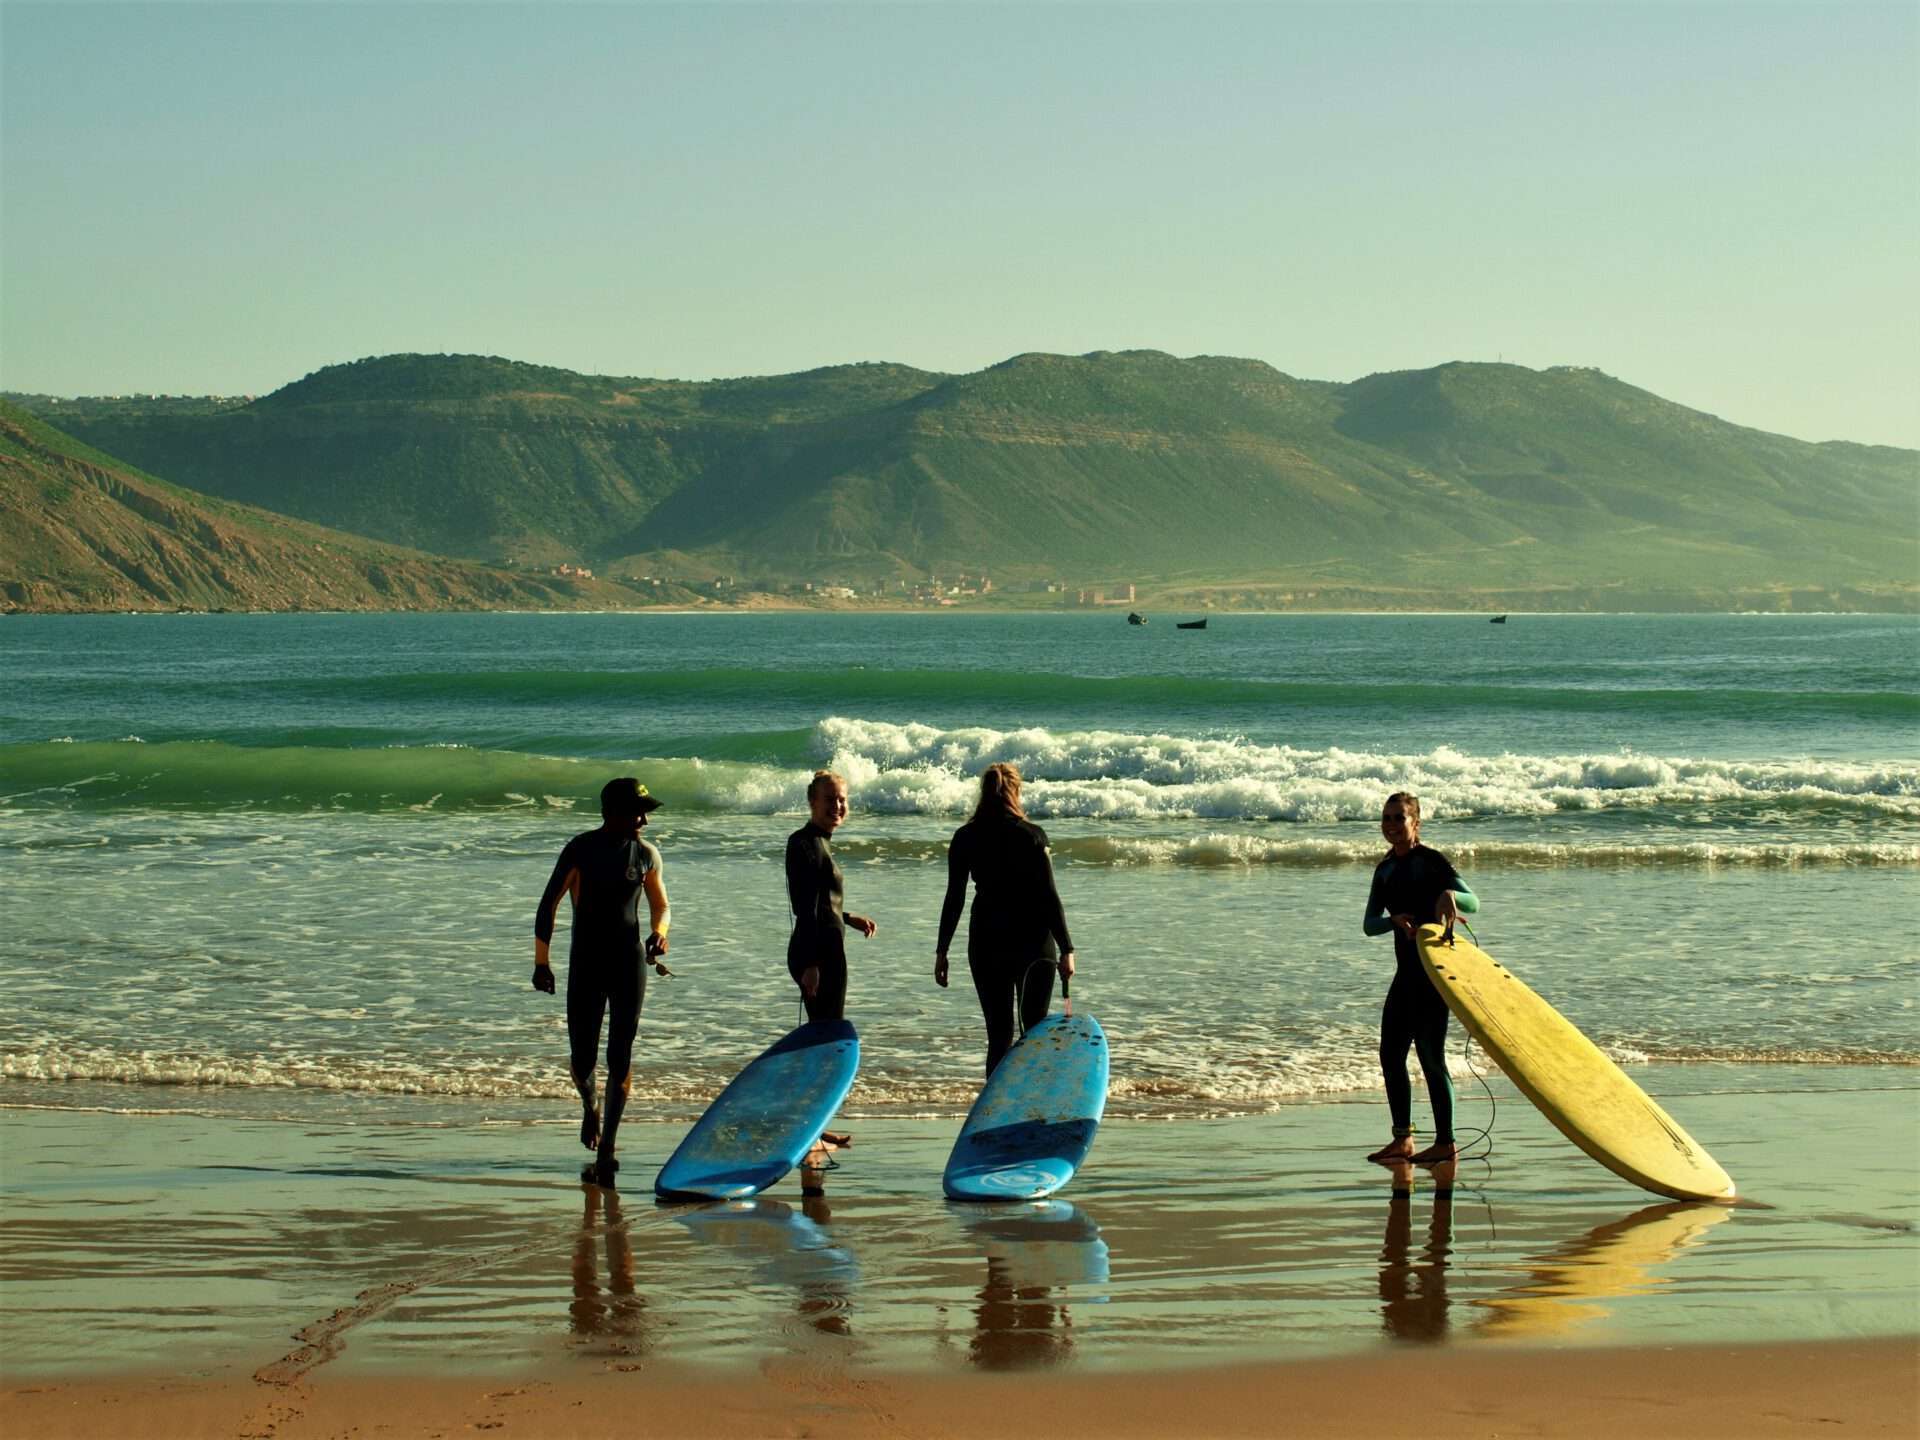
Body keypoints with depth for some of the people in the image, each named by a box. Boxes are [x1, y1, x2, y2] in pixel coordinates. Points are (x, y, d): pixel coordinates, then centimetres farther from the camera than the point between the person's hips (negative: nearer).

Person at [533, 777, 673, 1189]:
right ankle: (589, 1105, 37)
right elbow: (548, 904, -3)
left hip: (630, 963, 2)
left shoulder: (645, 854, 3)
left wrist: (658, 934, -7)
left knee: (620, 1056, -5)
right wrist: (541, 962, -6)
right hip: (586, 965, -2)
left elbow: (660, 906, 15)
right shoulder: (581, 850, -6)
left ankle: (605, 1151, -3)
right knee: (581, 1058, 1)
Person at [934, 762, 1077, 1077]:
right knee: (1036, 1029, 8)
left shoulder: (965, 838, 0)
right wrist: (1066, 949, -4)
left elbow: (954, 898, 1)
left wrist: (942, 951, 7)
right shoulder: (1031, 835, -7)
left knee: (999, 1033, 5)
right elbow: (1048, 896, -8)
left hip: (986, 942, 2)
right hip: (1033, 941, -2)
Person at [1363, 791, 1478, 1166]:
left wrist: (1450, 894, -39)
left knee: (1430, 1054, -8)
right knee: (1391, 1052, 7)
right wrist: (1395, 920, -15)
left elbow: (1473, 903, -17)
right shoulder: (1385, 870, 12)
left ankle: (1445, 1142, -2)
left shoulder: (1432, 861, -8)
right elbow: (1369, 924, 6)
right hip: (1407, 970, 8)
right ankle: (1402, 1139, 16)